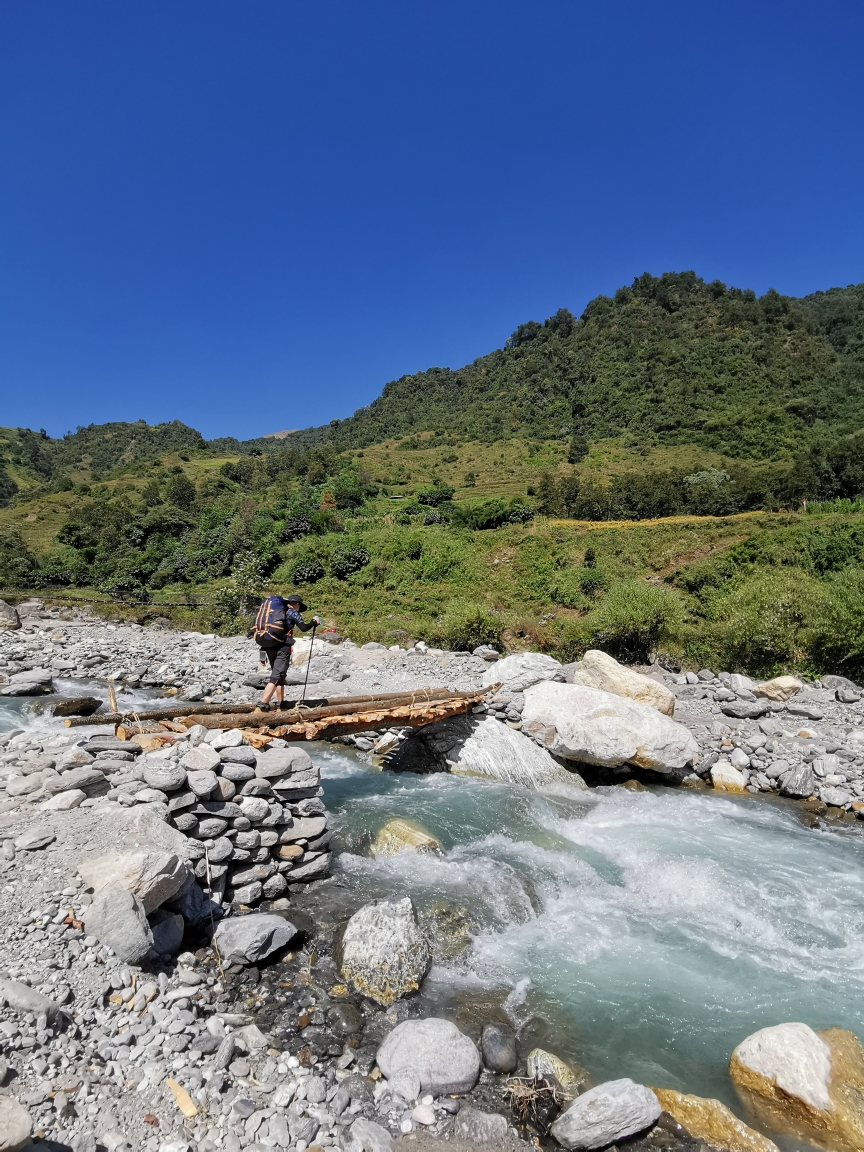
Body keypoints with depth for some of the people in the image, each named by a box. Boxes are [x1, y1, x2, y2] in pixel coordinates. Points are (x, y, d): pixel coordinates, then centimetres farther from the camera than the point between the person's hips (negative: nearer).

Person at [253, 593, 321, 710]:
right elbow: (303, 628, -3)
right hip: (282, 646, -7)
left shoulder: (275, 608, 20)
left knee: (279, 674, 18)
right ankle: (263, 702, -21)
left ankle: (281, 702, 20)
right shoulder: (292, 611, 1)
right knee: (277, 676, -10)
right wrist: (314, 622, 14)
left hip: (268, 645, 7)